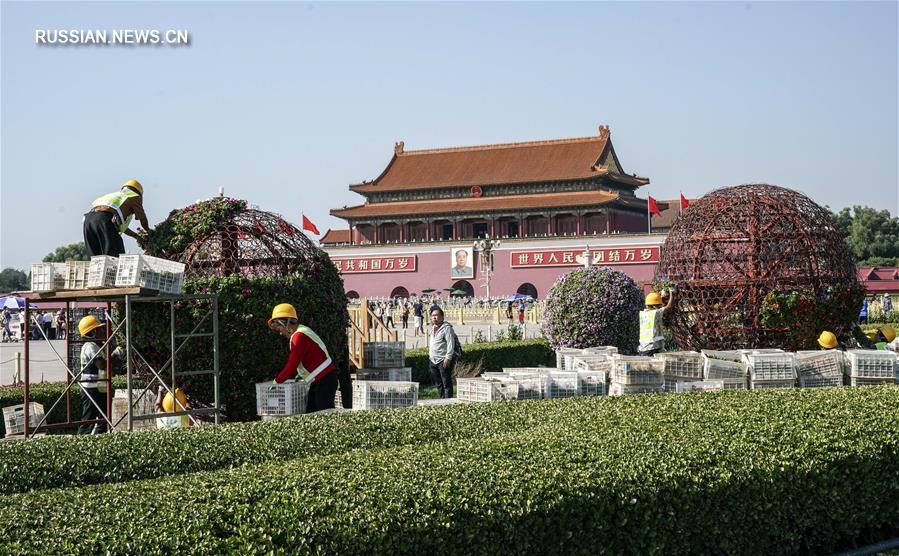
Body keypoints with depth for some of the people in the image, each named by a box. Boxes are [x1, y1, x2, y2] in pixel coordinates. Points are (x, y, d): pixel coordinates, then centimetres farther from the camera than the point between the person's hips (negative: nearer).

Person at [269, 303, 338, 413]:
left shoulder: (299, 336, -18)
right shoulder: (303, 331, 14)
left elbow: (292, 365, -19)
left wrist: (277, 380, -8)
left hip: (324, 381, -10)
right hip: (317, 381, 10)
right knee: (310, 413, 8)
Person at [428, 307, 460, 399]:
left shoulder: (446, 328, -11)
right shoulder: (434, 328, 16)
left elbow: (450, 343, -17)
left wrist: (448, 358, -22)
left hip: (444, 360, -9)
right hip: (433, 360, 9)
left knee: (446, 383, -7)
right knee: (438, 383, 13)